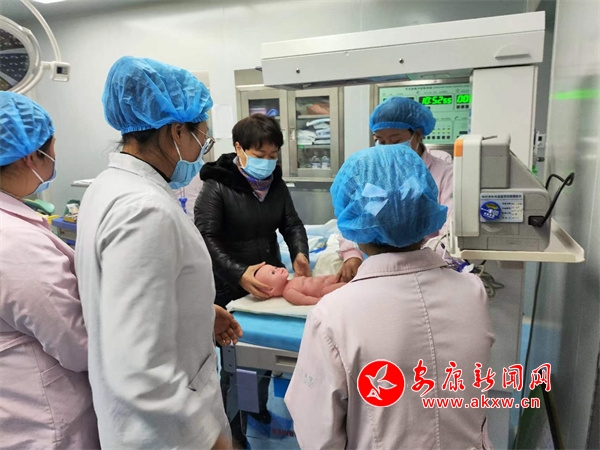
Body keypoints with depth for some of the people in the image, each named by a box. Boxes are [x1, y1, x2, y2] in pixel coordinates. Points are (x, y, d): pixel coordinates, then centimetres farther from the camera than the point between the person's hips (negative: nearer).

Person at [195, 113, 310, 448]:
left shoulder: (276, 183, 4)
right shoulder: (217, 185, -13)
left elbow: (292, 223, 6)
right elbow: (206, 238, -18)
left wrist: (300, 253, -14)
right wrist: (239, 274, -30)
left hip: (269, 284, 5)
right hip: (230, 289, -5)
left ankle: (261, 409, 41)